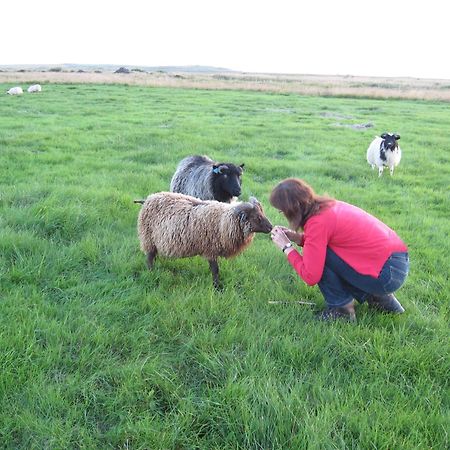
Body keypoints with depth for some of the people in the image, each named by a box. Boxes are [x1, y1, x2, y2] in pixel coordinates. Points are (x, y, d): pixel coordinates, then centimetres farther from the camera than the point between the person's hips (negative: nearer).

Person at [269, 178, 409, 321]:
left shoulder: (318, 222, -17)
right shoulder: (329, 206, 7)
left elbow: (310, 276, -16)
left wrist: (286, 247, -5)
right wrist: (297, 237, 9)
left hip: (389, 273, -9)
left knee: (319, 256, -10)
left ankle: (341, 309, 3)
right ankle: (378, 297, 17)